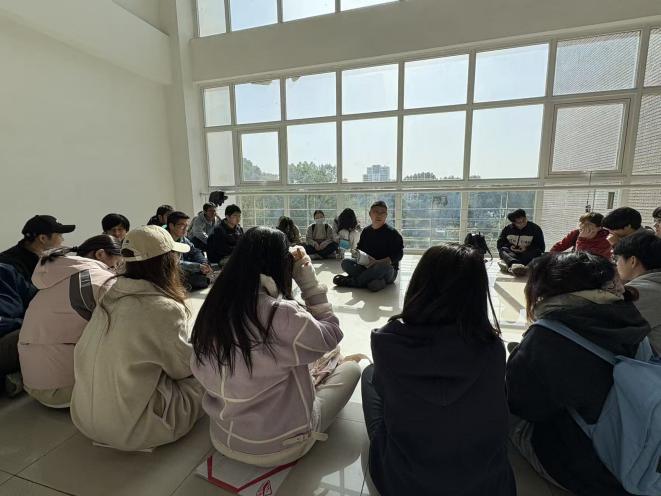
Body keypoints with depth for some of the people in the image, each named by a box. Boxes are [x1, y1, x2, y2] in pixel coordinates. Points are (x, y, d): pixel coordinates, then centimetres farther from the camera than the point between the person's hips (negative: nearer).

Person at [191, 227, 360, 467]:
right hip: (278, 446, -6)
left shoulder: (214, 306, -11)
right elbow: (331, 335, -15)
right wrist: (308, 279, -12)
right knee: (351, 369, 11)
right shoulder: (281, 314, -31)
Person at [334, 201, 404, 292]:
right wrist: (358, 253, -10)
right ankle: (377, 282, -31)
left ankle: (350, 281, -23)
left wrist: (377, 262, -25)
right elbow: (360, 248, 16)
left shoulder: (392, 232, -7)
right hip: (367, 266, 5)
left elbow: (398, 255, -14)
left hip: (389, 271, -4)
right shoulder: (366, 231, 10)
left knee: (383, 266, -39)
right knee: (345, 262, -14)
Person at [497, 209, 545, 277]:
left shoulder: (535, 228, 4)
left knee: (536, 252, -31)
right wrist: (510, 247, -12)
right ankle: (514, 264, -63)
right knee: (503, 250, -28)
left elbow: (541, 247, 2)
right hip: (511, 254, 1)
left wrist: (527, 249, -14)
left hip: (527, 255, -1)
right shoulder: (507, 229, 7)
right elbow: (499, 244, 8)